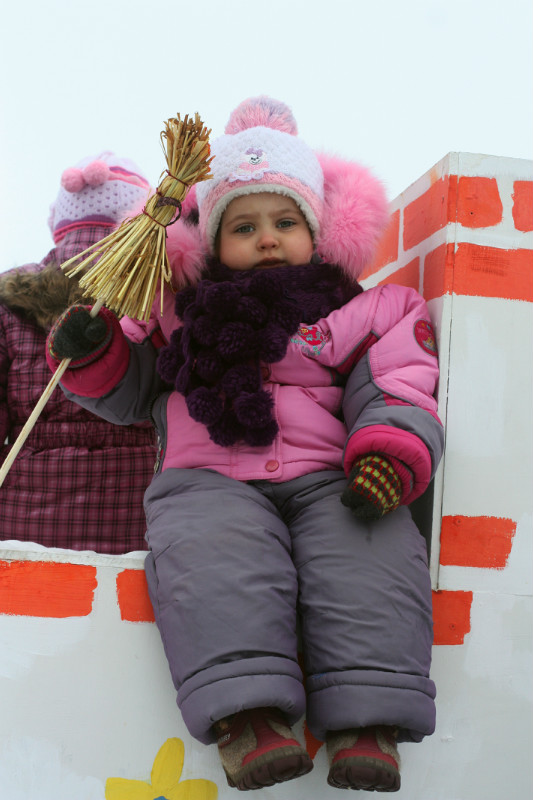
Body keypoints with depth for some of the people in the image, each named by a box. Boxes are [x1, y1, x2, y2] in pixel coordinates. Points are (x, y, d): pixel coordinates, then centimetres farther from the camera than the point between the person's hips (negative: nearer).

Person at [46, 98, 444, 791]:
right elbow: (128, 390, 26)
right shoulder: (179, 308, 22)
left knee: (371, 557, -29)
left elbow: (396, 396, 5)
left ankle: (365, 721, -26)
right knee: (215, 556, -33)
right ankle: (247, 711, -37)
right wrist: (90, 349, 4)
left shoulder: (366, 311, 16)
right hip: (210, 479, 0)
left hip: (326, 478, 0)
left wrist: (390, 456, -17)